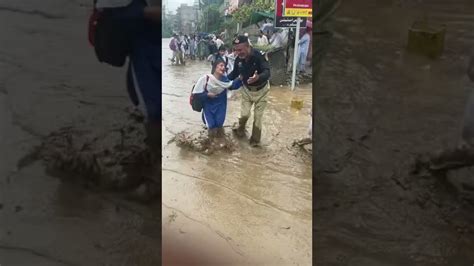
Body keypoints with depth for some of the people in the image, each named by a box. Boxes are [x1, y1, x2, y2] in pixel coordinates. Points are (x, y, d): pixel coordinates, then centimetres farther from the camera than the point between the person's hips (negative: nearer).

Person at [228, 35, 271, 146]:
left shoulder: (258, 56, -31)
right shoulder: (238, 59, -15)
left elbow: (267, 72, -41)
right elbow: (235, 73, 3)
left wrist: (258, 77, -61)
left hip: (261, 90, -3)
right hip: (247, 90, 3)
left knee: (258, 116, 5)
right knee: (244, 114, 0)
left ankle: (255, 140, 23)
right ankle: (240, 130, 32)